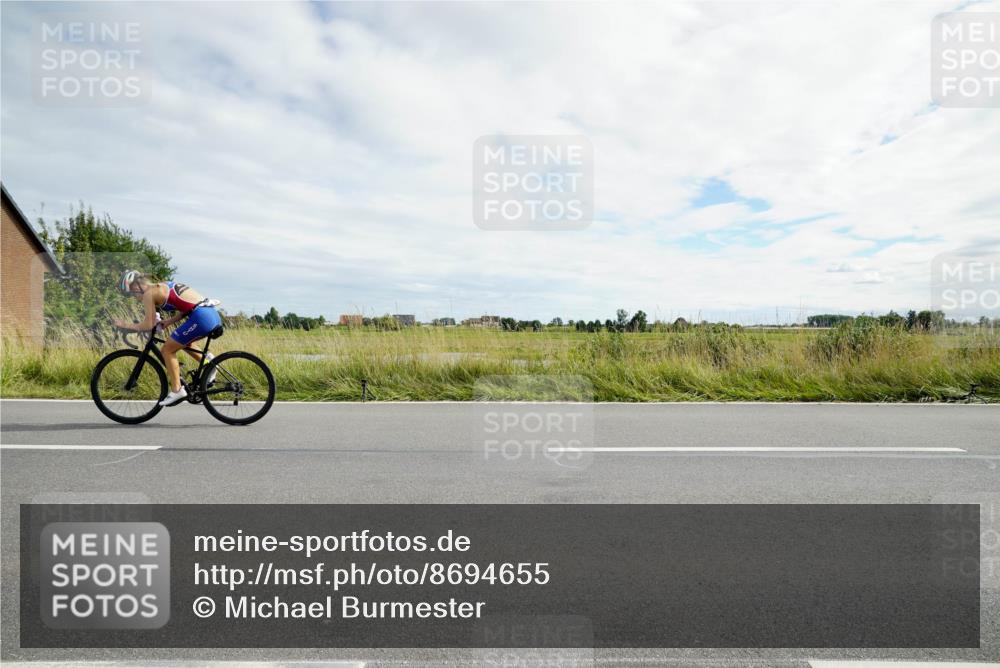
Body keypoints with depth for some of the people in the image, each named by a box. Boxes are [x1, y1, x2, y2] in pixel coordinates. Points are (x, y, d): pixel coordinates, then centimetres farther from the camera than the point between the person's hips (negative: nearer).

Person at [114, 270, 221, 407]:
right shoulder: (164, 286, 25)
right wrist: (168, 321, 19)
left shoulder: (149, 293, 0)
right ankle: (207, 361, 15)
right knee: (182, 342, 31)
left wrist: (125, 324, 12)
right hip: (214, 314, 9)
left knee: (167, 350, 7)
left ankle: (177, 390, 8)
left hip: (202, 317, -9)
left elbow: (148, 325, -2)